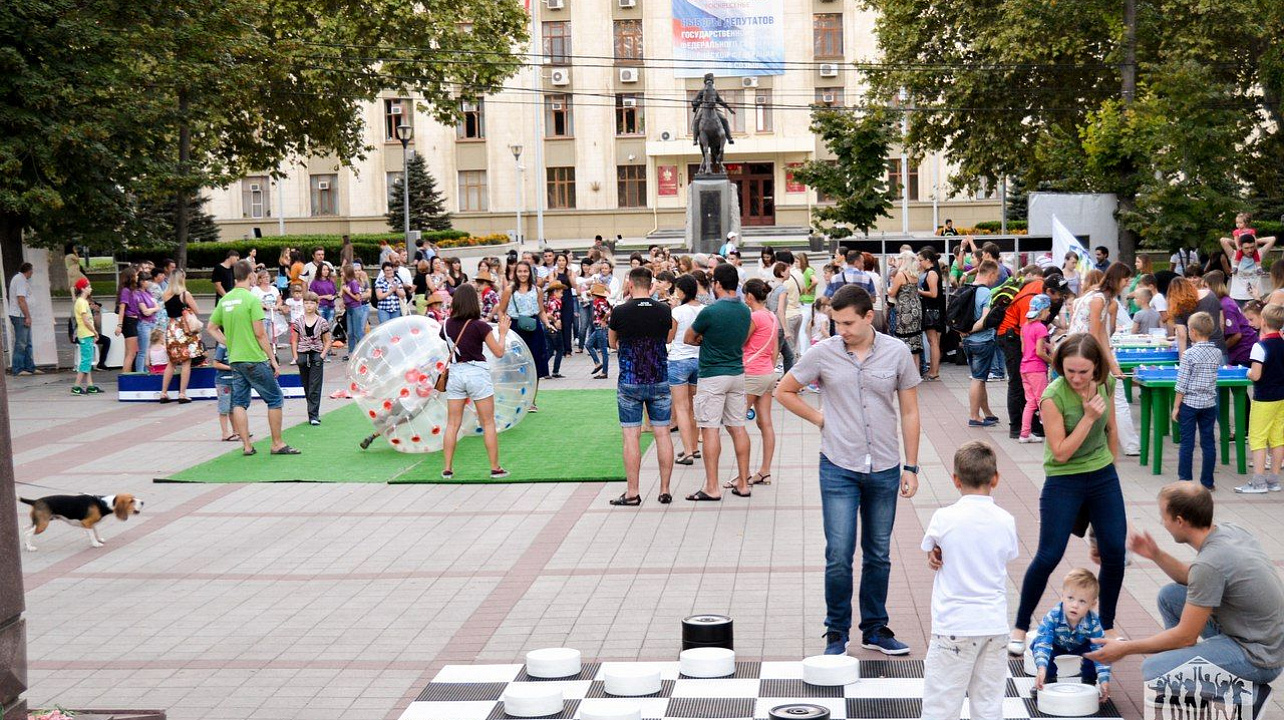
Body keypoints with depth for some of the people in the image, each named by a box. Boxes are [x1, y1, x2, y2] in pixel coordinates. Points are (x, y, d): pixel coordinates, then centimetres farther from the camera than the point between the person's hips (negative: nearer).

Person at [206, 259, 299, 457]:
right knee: (275, 399, 3)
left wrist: (230, 344, 14)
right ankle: (277, 444, 5)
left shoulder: (225, 300, 8)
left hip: (234, 360, 7)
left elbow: (212, 328, 15)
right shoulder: (251, 299, -12)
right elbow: (260, 333, -14)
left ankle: (246, 446, 9)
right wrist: (273, 358, -8)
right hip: (255, 359, -7)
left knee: (239, 402, 10)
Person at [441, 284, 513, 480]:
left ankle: (447, 469, 8)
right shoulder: (480, 326, -12)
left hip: (455, 373, 4)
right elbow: (499, 352, -7)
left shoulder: (449, 324, -1)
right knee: (488, 423, 7)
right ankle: (495, 468, 10)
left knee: (452, 424, 9)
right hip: (477, 373, -4)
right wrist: (503, 332, 7)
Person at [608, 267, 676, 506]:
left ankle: (632, 493, 5)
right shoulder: (664, 310, -2)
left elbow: (613, 344, 7)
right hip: (660, 381, 2)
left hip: (629, 382, -2)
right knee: (663, 434, 7)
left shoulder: (620, 312, -9)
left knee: (631, 436, 2)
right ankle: (665, 490, 11)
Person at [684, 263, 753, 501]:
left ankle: (712, 488, -2)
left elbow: (688, 339, -3)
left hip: (713, 376, -7)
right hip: (737, 373, 7)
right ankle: (743, 483, 13)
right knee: (738, 427, 10)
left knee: (710, 429, -3)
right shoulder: (745, 311, 5)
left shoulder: (710, 311, -16)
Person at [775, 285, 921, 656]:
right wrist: (820, 419, 1)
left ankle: (875, 629, 25)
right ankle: (836, 632, 10)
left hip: (884, 470, 2)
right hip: (839, 468, -2)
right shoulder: (823, 353, -4)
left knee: (879, 556, 12)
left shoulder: (897, 352, -1)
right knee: (839, 555, -4)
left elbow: (909, 412, 5)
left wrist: (911, 467, 3)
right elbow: (784, 391, 9)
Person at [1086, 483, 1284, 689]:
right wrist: (1156, 555, 7)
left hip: (1259, 657, -9)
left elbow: (1186, 636, -18)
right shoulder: (1228, 530, 1)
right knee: (1170, 594, 14)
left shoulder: (1210, 562, -26)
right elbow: (1193, 579, 20)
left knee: (1153, 670, -18)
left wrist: (1125, 649, -9)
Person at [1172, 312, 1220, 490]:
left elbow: (1182, 384, -12)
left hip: (1190, 403, -4)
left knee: (1187, 443, 2)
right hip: (1210, 404, 4)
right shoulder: (1217, 353, 1)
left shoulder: (1189, 354, -13)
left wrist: (1176, 407, -5)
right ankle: (1207, 482, 12)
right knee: (1208, 443, 8)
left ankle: (1184, 481, 5)